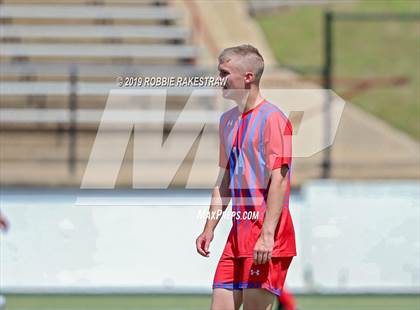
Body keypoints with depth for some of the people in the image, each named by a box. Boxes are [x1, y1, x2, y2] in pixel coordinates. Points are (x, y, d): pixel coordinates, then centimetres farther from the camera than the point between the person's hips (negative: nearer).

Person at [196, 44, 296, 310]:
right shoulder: (227, 120, 16)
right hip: (238, 234, 8)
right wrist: (209, 228, 19)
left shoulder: (272, 118, -10)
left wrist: (267, 235, -23)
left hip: (267, 240, -8)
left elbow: (278, 179, -17)